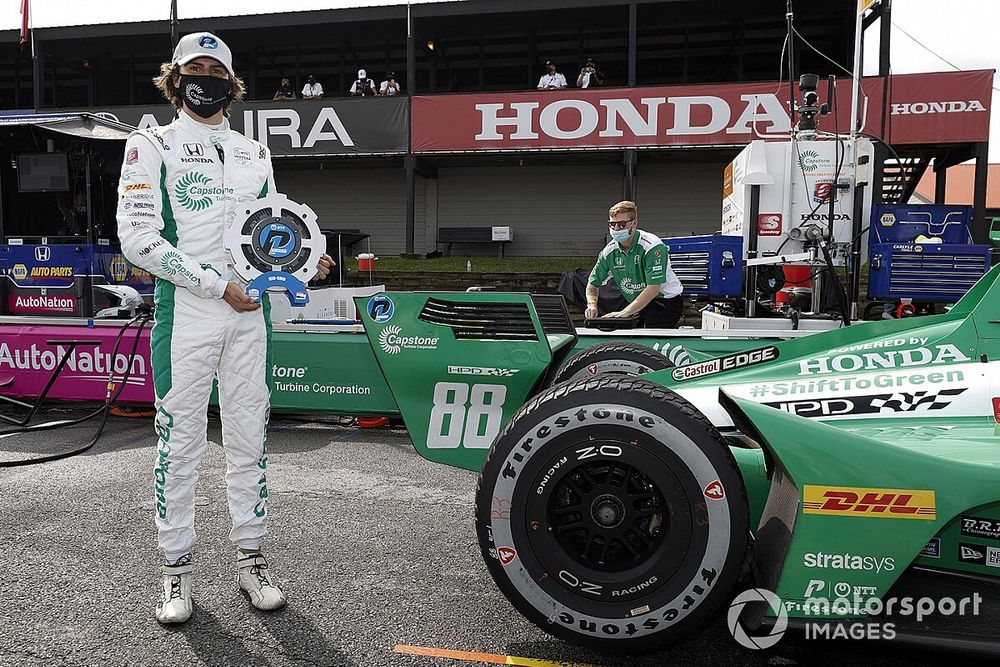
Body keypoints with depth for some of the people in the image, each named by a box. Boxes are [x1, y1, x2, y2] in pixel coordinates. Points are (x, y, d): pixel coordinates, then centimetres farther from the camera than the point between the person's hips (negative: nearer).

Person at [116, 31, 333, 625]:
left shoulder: (255, 154, 17)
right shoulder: (152, 146, 2)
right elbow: (138, 239, -9)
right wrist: (218, 284, -14)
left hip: (250, 313, 4)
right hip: (185, 313, -4)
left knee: (250, 437, 8)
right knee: (180, 441, 2)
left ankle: (251, 558, 20)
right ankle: (178, 568, 16)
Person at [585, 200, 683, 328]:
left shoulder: (653, 246, -23)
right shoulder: (610, 251, -5)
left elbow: (653, 288, -28)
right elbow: (592, 284, 4)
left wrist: (624, 312, -32)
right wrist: (592, 305, -17)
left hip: (666, 300, -5)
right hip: (637, 303, 6)